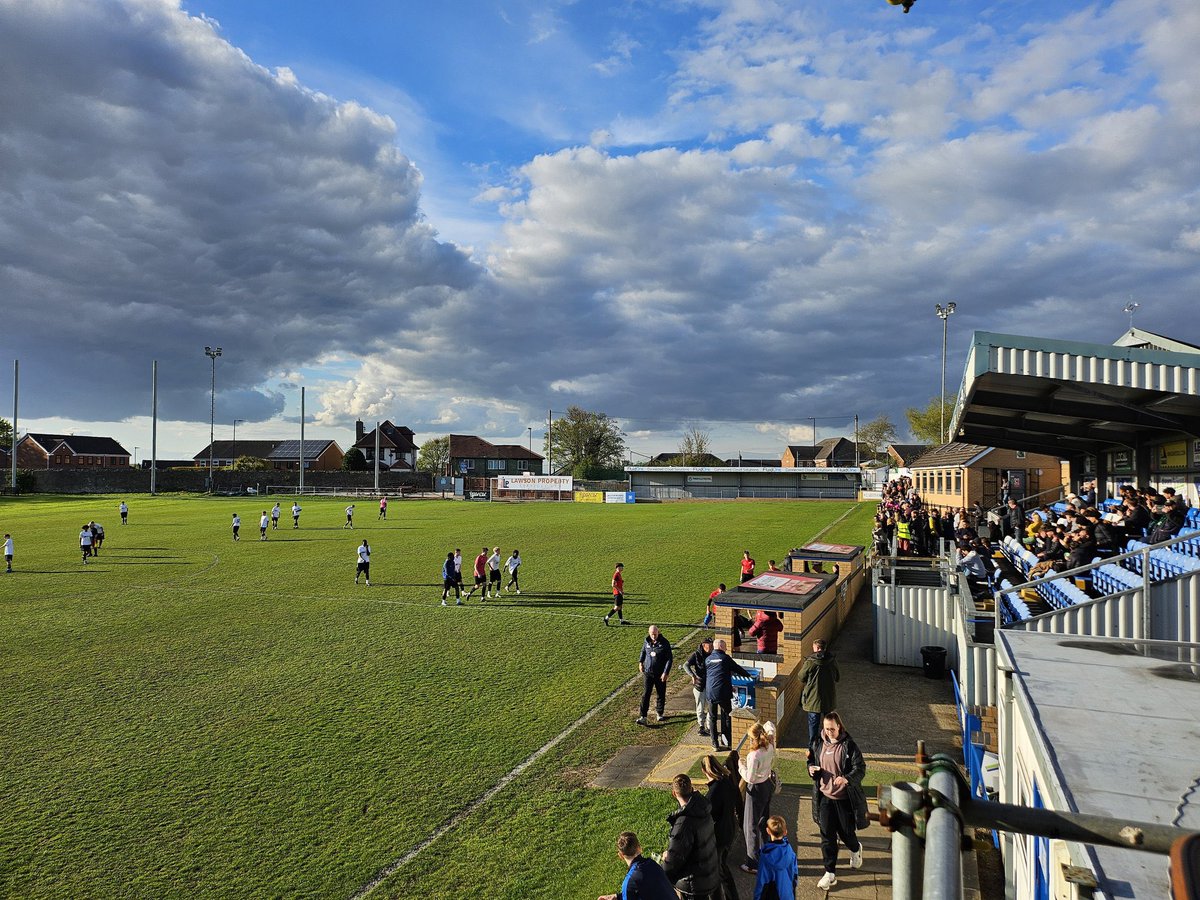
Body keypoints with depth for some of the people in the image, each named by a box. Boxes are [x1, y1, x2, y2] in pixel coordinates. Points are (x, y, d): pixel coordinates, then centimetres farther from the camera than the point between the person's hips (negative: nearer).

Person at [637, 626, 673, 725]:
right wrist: (640, 662, 12)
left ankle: (659, 713, 31)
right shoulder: (646, 641, -2)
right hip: (648, 673, 1)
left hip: (660, 674, -1)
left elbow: (669, 659, -10)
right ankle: (642, 717, -6)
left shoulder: (664, 643, -12)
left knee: (661, 695, 12)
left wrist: (666, 672, -14)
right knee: (645, 694, -5)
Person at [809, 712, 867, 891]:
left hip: (844, 798, -3)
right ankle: (830, 873, 18)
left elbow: (860, 768, -16)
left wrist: (846, 779, -34)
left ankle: (855, 850, 49)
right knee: (827, 836, 6)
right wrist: (811, 769, -10)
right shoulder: (818, 744, -1)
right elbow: (811, 761, 14)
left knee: (846, 832, 14)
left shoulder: (849, 745, -13)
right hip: (825, 797, 3)